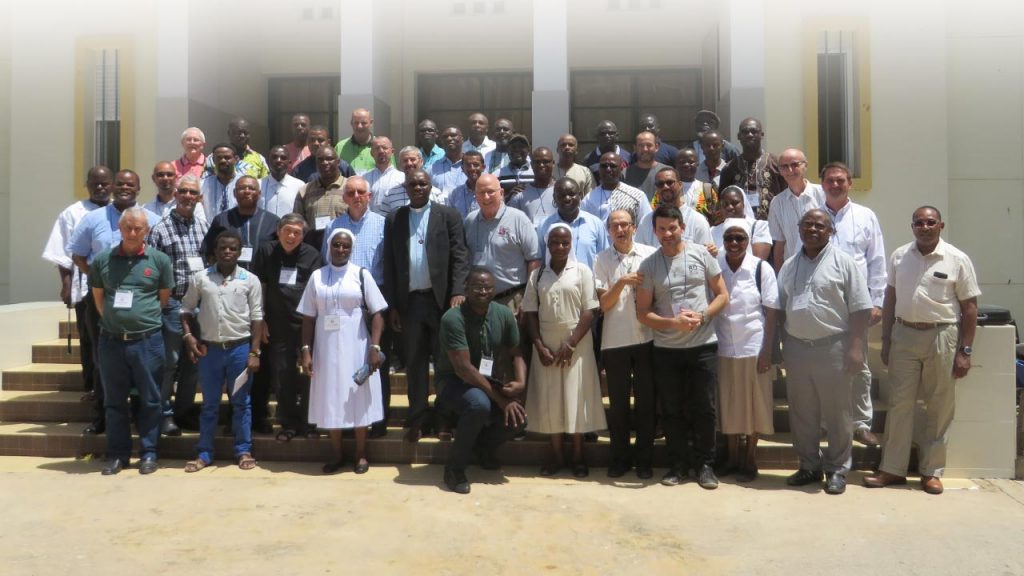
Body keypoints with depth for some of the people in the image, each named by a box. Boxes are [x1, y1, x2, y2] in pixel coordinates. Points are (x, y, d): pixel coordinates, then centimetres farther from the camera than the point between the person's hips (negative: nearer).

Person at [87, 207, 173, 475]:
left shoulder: (159, 260, 0)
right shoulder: (102, 259, 5)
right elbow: (98, 297, 14)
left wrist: (145, 319, 5)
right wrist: (114, 321, 7)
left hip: (147, 341, -2)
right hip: (111, 341, 2)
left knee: (149, 400, 6)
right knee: (114, 400, 10)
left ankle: (148, 453, 17)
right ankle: (117, 453, 21)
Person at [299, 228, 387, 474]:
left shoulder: (361, 274, -1)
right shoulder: (317, 277, 5)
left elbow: (377, 314, -4)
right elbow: (308, 318, 6)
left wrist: (375, 347, -13)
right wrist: (306, 350, -1)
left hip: (355, 348, -2)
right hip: (327, 348, 2)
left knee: (358, 399, 4)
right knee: (331, 400, 8)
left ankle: (361, 455, 16)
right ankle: (336, 455, 20)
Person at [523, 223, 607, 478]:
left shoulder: (582, 272, -1)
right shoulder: (537, 275, 6)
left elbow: (589, 312, -6)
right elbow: (531, 313, 5)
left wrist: (570, 345, -13)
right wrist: (539, 346, -6)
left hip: (576, 347, -2)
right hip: (546, 347, 3)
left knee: (576, 399, 1)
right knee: (549, 400, 5)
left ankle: (578, 456, 12)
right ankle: (556, 455, 16)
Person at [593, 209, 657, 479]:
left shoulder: (650, 254, 1)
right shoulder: (602, 259, 3)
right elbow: (604, 303, -2)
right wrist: (622, 282, -15)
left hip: (646, 337, 0)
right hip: (614, 340, 1)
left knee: (646, 400, 7)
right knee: (618, 402, 9)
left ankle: (644, 459, 19)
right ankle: (620, 458, 21)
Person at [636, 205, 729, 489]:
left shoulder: (701, 254, 0)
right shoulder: (648, 266, 1)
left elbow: (722, 295, 3)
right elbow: (643, 313, 0)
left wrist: (701, 317, -14)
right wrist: (673, 323, -15)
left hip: (703, 345, -1)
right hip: (666, 349, 1)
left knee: (703, 408, 5)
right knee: (672, 410, 9)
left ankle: (705, 464, 19)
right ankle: (678, 464, 23)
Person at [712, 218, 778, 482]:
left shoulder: (762, 268, -5)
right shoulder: (715, 268, 0)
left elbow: (771, 312, -5)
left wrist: (767, 351, -9)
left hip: (753, 348, -2)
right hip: (723, 348, 2)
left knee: (753, 403, 7)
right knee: (728, 403, 11)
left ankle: (750, 460, 20)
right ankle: (733, 456, 25)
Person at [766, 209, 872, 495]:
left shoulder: (843, 262, -3)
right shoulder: (789, 266, 12)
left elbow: (860, 308, -7)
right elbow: (778, 309, 15)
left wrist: (856, 346, -13)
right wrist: (781, 346, 8)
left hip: (832, 347, -5)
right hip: (796, 347, 5)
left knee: (837, 413, 4)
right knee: (801, 413, 12)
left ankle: (837, 470, 16)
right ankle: (809, 466, 25)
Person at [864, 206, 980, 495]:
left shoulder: (958, 260, -3)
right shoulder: (899, 256, 6)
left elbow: (969, 308, -3)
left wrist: (964, 352, -7)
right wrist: (885, 340, 7)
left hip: (942, 337, -2)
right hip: (904, 335, 2)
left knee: (939, 408, 6)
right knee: (900, 404, 5)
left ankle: (932, 471, 18)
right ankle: (892, 469, 13)